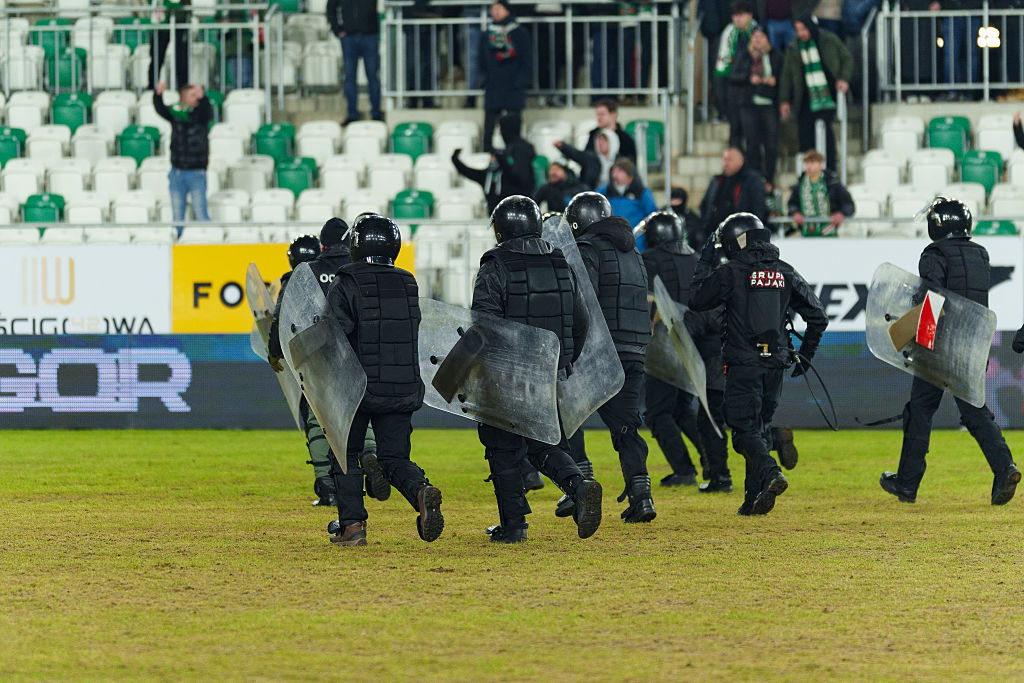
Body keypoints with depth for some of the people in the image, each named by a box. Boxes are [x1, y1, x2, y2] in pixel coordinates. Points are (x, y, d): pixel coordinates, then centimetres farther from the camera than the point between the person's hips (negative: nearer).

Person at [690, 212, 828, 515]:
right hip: (775, 365, 5)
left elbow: (698, 300, 6)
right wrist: (804, 355, 21)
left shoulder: (730, 273, -7)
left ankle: (771, 472, -29)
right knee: (761, 427, 14)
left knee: (745, 428, -3)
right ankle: (755, 497, 11)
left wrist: (705, 263, 17)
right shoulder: (786, 274, 7)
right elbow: (818, 317, 10)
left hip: (743, 364, -5)